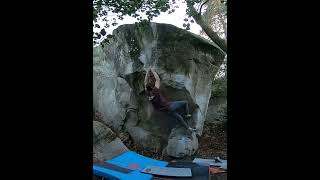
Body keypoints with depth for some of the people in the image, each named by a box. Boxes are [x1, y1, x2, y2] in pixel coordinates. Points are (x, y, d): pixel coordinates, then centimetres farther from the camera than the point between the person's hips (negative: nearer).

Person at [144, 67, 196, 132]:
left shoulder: (147, 93, -8)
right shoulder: (155, 91, -27)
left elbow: (145, 82, 4)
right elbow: (158, 79, -19)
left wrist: (147, 72, 7)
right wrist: (153, 71, -7)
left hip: (166, 110, 8)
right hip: (169, 106, -8)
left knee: (179, 117, 21)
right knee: (185, 102, 4)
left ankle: (188, 128, 31)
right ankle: (187, 115, 25)